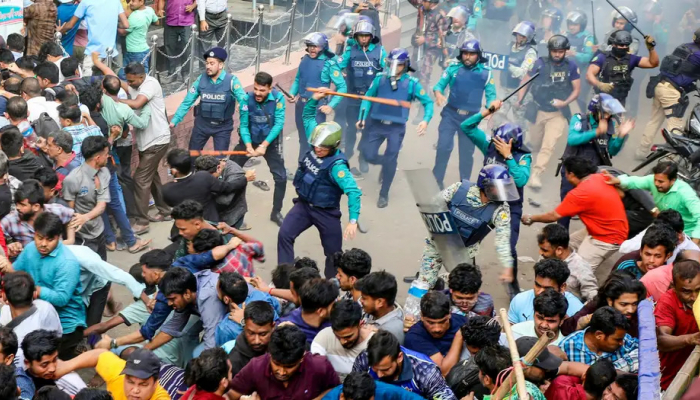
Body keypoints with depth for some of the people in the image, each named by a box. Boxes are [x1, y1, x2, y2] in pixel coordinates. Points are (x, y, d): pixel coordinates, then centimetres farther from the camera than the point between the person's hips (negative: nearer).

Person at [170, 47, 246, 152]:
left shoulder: (231, 80, -15)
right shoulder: (201, 79, -6)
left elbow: (244, 101, -23)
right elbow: (187, 101, -2)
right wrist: (174, 121, -7)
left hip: (222, 127, -3)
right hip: (202, 124, 3)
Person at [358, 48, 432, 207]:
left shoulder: (412, 83, -7)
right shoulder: (380, 78, -3)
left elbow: (428, 102, -3)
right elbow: (368, 97, 5)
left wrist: (425, 120, -19)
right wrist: (362, 118, -4)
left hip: (396, 128, -2)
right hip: (377, 124, 2)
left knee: (390, 160, -1)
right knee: (368, 155, 0)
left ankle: (384, 194, 14)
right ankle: (386, 163, 34)